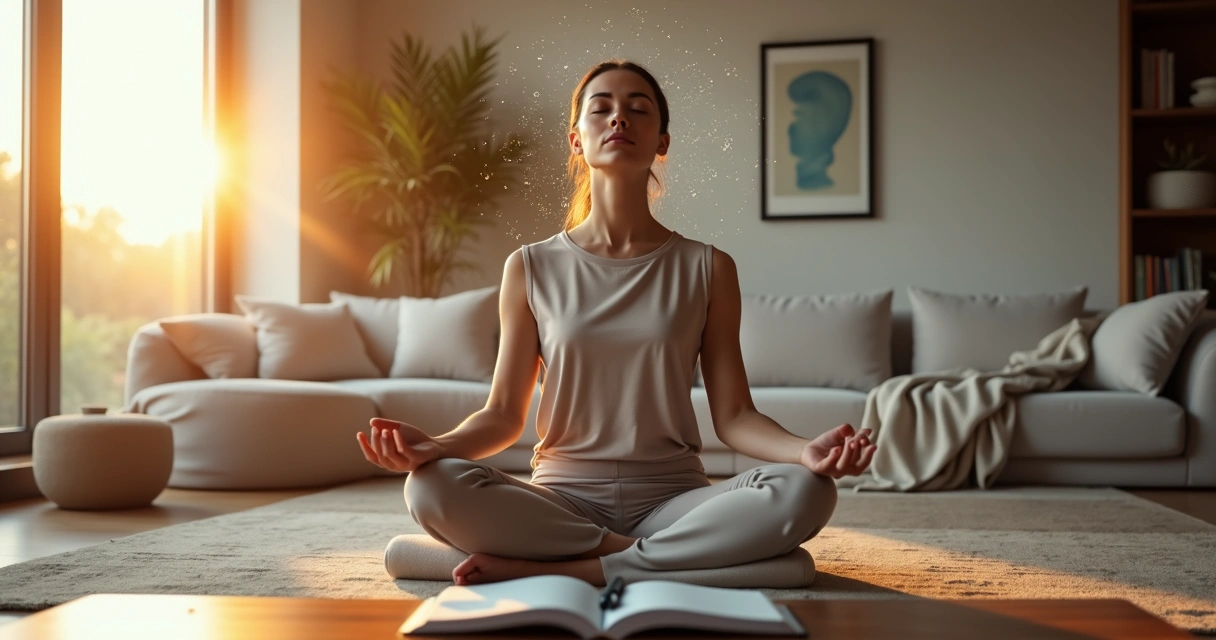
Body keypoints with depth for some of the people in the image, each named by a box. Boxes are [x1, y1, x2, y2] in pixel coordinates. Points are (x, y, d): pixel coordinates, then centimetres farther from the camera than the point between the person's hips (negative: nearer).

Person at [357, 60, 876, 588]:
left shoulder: (708, 268, 5)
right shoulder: (531, 268, 5)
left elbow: (733, 415, 2)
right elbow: (504, 413, 4)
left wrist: (806, 449, -19)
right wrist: (434, 444, -17)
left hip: (672, 499, 1)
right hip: (562, 499, 0)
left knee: (805, 491, -29)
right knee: (431, 487, -30)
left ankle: (565, 570, -25)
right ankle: (642, 554, -18)